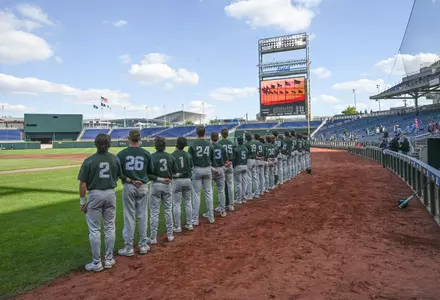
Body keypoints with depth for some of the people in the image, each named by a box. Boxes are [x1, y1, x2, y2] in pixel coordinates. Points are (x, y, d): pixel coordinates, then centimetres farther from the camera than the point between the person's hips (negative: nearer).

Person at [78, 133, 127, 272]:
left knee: (94, 230, 6)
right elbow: (121, 176, 9)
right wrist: (131, 181, 28)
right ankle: (109, 259, 20)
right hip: (110, 194, 3)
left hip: (95, 195, -3)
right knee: (109, 227, 12)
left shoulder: (89, 161, -10)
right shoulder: (115, 159, -1)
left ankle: (96, 263, 12)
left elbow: (83, 183, -9)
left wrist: (82, 201, 0)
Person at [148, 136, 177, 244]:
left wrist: (158, 178, -7)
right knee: (168, 210, 15)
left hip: (155, 185, -3)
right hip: (167, 185, 3)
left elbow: (148, 173, -16)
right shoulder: (170, 156, -2)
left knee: (154, 212, 5)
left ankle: (153, 238, 9)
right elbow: (175, 171, 4)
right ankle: (170, 235, 22)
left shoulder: (151, 157, -11)